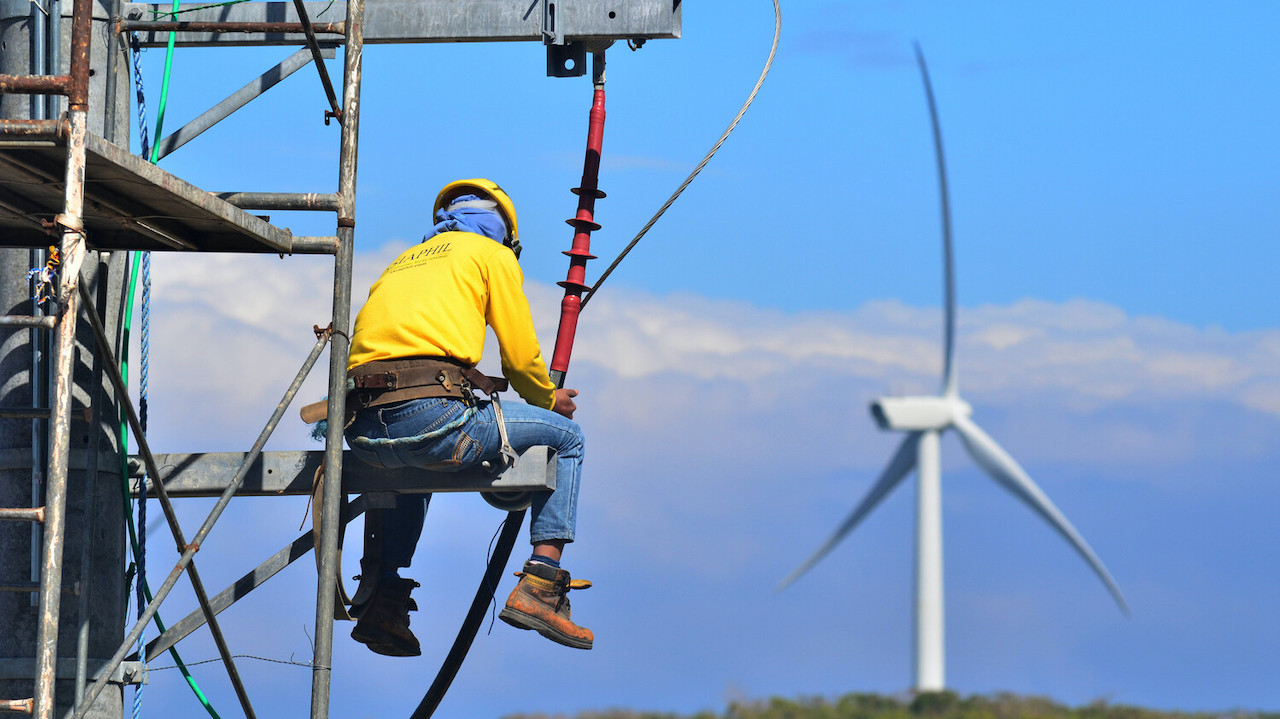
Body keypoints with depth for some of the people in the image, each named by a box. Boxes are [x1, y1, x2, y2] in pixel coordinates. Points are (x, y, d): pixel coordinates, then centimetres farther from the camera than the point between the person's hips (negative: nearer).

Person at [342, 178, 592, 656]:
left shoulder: (403, 262, 34)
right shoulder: (492, 254, 17)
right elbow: (521, 357, 13)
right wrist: (549, 399, 36)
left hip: (363, 436, 6)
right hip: (432, 416, -6)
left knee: (410, 470, 42)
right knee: (566, 437, 15)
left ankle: (384, 600, 25)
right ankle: (540, 587, 2)